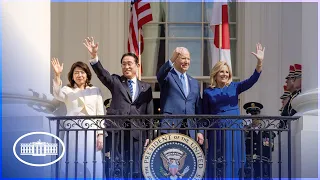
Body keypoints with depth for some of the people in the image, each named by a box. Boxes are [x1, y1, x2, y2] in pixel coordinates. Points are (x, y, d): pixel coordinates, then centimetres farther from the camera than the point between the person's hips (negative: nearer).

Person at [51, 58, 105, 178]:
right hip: (73, 132, -1)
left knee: (92, 167, 1)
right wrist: (57, 76, -29)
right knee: (73, 165, 1)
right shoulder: (67, 90, 7)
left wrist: (100, 134, 0)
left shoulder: (95, 90, 11)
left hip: (91, 132, 1)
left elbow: (100, 113, 8)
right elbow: (57, 95, -16)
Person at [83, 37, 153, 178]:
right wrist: (94, 55, -27)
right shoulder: (115, 81, 9)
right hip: (116, 131, -1)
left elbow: (149, 113, 11)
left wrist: (148, 136, 5)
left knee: (134, 170, 5)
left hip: (137, 133, 1)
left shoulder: (146, 87, 12)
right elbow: (102, 73, -11)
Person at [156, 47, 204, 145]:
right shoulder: (167, 76, 5)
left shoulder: (194, 83, 19)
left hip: (190, 132, 5)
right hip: (170, 128, -5)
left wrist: (200, 131, 9)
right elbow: (160, 75, -21)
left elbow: (198, 109, 18)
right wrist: (172, 60, -37)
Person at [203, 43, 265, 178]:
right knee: (217, 163, 2)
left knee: (233, 161, 5)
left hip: (234, 129, 1)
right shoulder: (208, 92, 3)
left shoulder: (234, 87, 5)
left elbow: (252, 80, -8)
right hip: (217, 130, -1)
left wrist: (259, 62, -21)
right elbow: (205, 115, 5)